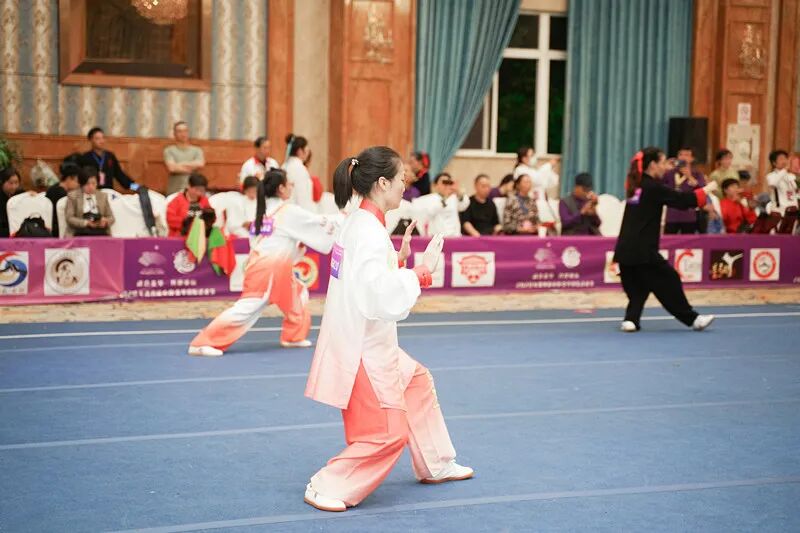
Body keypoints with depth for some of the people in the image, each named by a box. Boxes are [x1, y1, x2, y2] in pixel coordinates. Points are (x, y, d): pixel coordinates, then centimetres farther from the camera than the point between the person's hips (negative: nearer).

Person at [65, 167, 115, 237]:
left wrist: (106, 221, -7)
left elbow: (111, 217, 18)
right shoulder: (73, 196, 10)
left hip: (100, 233, 2)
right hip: (80, 233, -2)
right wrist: (86, 223, -15)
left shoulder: (103, 196, 18)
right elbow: (69, 218, 1)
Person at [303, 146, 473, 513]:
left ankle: (436, 465, 40)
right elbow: (382, 298, -29)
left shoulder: (359, 223, 7)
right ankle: (326, 488, 6)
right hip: (361, 348, -11)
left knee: (418, 383, 26)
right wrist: (422, 270, -21)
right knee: (388, 433, -4)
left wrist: (400, 259, 7)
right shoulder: (370, 232, -23)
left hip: (365, 341, 11)